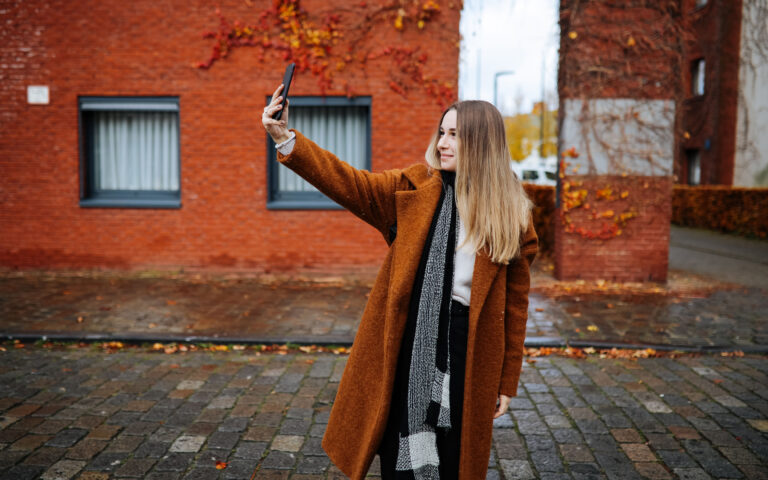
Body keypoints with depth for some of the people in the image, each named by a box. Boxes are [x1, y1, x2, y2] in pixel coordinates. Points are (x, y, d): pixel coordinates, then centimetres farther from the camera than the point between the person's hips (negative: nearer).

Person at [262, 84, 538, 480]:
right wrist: (285, 139, -21)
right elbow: (349, 184, -9)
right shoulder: (416, 188, 1)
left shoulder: (511, 214, -2)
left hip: (466, 352, -1)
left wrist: (507, 382, 3)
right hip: (406, 343, 1)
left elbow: (515, 302, 1)